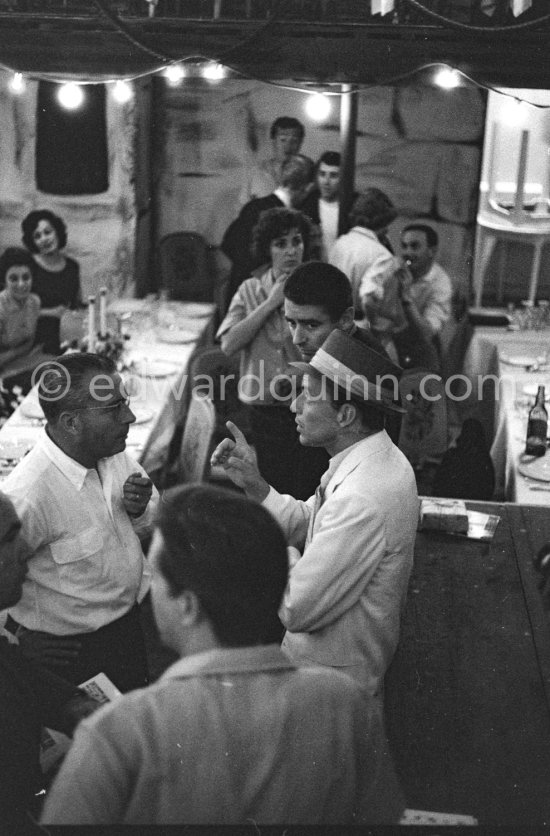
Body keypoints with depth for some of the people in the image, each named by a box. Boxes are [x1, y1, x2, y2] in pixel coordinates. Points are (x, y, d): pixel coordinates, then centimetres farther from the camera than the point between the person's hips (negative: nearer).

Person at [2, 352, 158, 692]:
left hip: (131, 620, 7)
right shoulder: (30, 495, -32)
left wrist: (139, 511, -15)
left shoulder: (114, 454, -8)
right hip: (68, 650, -7)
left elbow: (148, 527, 7)